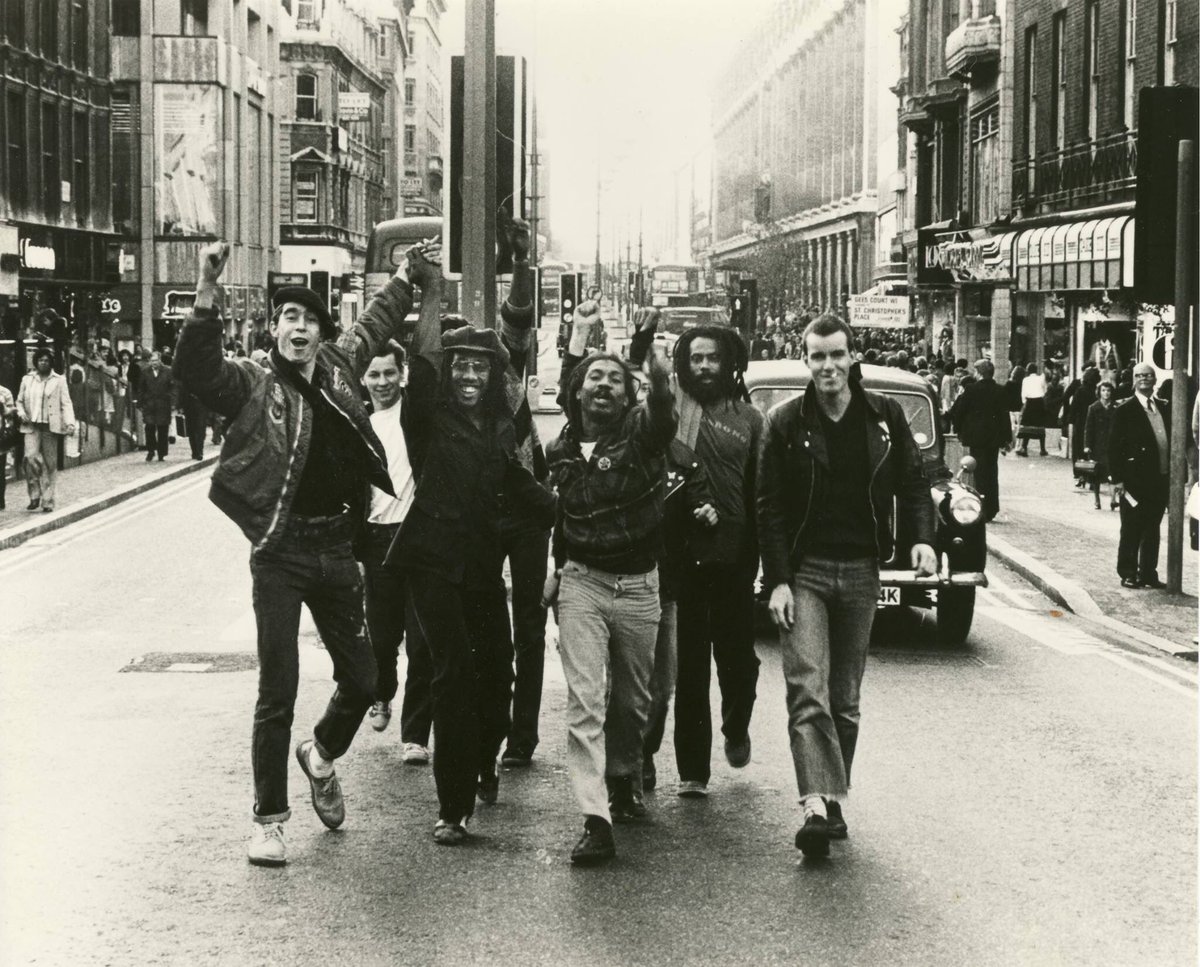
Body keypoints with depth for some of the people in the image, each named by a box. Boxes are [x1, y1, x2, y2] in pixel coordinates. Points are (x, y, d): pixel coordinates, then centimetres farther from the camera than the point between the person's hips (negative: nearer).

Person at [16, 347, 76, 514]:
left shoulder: (59, 381, 5)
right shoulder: (27, 379, 12)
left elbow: (66, 404, 1)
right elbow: (19, 401, 21)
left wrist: (70, 422, -13)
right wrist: (21, 413, 0)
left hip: (51, 427, -1)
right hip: (32, 426, 1)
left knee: (49, 465, 0)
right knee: (30, 456, -18)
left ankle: (47, 502, 8)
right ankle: (35, 496, -6)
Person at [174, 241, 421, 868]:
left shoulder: (339, 366, 9)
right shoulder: (254, 386, -6)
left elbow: (374, 323, 28)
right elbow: (195, 370, -24)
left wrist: (405, 276, 37)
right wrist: (207, 292, -34)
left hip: (337, 550, 5)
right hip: (281, 555, -5)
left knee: (360, 679, 12)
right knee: (277, 692, -3)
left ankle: (321, 755, 42)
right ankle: (268, 819, 8)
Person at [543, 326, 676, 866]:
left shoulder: (641, 432, -5)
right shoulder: (561, 451, 7)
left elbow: (663, 402, -29)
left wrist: (648, 351, -45)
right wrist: (555, 569, 12)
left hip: (638, 584, -1)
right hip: (581, 581, 1)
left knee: (633, 699, 13)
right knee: (585, 701, -11)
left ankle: (623, 781, 40)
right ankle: (595, 820, -17)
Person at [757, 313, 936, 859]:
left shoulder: (884, 417, 4)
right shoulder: (786, 423, -2)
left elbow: (912, 483, 10)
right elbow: (770, 508, -2)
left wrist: (921, 538, -8)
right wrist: (776, 581, -10)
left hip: (861, 570, 2)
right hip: (804, 570, -2)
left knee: (845, 697, 8)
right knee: (808, 691, -14)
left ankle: (831, 798, 18)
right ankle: (819, 804, -21)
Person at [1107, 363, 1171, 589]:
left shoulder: (1164, 409, 12)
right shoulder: (1125, 410, -6)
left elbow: (1170, 443, 15)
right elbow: (1114, 445, -8)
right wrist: (1117, 479, -14)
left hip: (1160, 479, 5)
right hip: (1135, 480, -5)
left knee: (1152, 530, 11)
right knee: (1131, 530, 1)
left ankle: (1148, 574, 18)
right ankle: (1128, 574, 10)